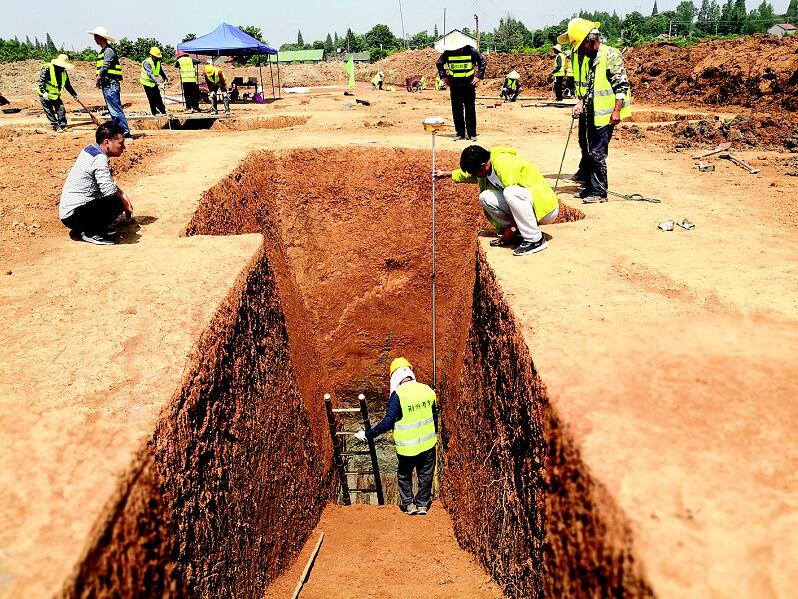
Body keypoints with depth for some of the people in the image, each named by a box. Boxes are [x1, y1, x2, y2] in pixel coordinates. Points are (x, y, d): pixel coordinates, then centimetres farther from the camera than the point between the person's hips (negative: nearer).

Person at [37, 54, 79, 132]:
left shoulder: (64, 72, 1)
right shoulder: (47, 69, -20)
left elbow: (68, 85, 12)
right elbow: (41, 81, -21)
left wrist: (74, 94, 12)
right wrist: (44, 92, -31)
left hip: (56, 95, 6)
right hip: (45, 95, -6)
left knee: (61, 110, -1)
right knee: (49, 112, -2)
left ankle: (62, 125, 6)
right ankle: (56, 126, 3)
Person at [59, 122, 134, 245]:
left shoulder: (90, 150, 10)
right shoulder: (99, 159, -19)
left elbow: (109, 181, 20)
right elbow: (109, 189, -24)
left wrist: (123, 195, 8)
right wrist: (126, 205, -8)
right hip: (73, 215, -10)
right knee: (116, 203, -26)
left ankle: (83, 229, 14)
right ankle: (90, 233, -7)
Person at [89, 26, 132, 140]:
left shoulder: (109, 51, -11)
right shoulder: (103, 52, 20)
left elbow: (104, 68, -14)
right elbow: (101, 69, 19)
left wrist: (98, 80, -2)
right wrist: (99, 81, 5)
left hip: (111, 85, -10)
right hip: (107, 85, 10)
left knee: (116, 110, -13)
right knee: (112, 111, 11)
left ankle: (126, 134, -14)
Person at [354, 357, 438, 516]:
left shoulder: (398, 395, -19)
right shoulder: (427, 390, -3)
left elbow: (387, 423, -21)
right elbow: (434, 415, 11)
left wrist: (367, 435, -12)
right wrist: (435, 433, 28)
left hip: (407, 447, -4)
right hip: (428, 443, 4)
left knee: (404, 476, 21)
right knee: (425, 475, 20)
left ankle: (409, 504, 25)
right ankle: (422, 504, 29)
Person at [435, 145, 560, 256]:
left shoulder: (504, 164, -23)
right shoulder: (485, 168, 5)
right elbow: (466, 174, 28)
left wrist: (511, 229, -17)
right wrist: (445, 173, 30)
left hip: (547, 207, -8)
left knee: (510, 192, -35)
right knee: (485, 197, -5)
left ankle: (535, 240, -23)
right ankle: (518, 234, 4)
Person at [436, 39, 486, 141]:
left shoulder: (471, 51, -7)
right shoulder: (448, 52, -4)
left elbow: (482, 62, 5)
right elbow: (439, 63, 12)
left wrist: (478, 76, -2)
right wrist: (443, 76, 4)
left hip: (469, 84, -1)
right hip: (454, 85, 2)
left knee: (470, 109, 1)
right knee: (456, 110, 2)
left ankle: (471, 133, 8)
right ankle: (460, 133, 11)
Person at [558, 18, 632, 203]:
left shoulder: (611, 55, -13)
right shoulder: (582, 56, 9)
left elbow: (622, 85, -13)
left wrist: (616, 111, -17)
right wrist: (580, 103, 5)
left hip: (604, 114, -8)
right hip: (587, 113, 8)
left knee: (597, 153, -7)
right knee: (586, 151, 15)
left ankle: (599, 192, 3)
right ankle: (589, 186, 29)